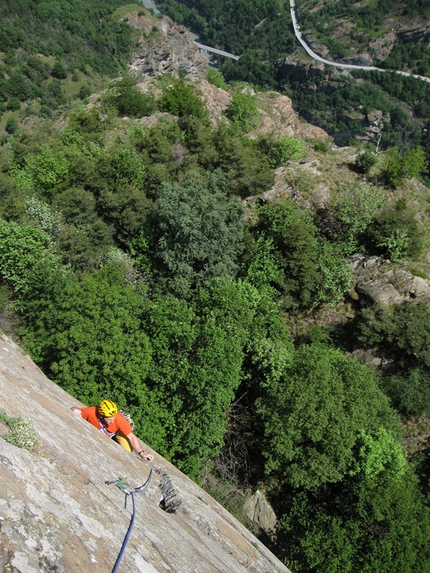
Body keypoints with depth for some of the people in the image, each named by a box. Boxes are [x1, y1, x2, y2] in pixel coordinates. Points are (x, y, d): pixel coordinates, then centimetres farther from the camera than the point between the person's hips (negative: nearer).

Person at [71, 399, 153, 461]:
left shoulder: (119, 418, -44)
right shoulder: (92, 412, -43)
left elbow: (131, 437, -36)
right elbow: (74, 410, -23)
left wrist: (141, 453, -44)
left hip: (116, 431, -1)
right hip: (97, 431, 1)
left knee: (127, 451, -11)